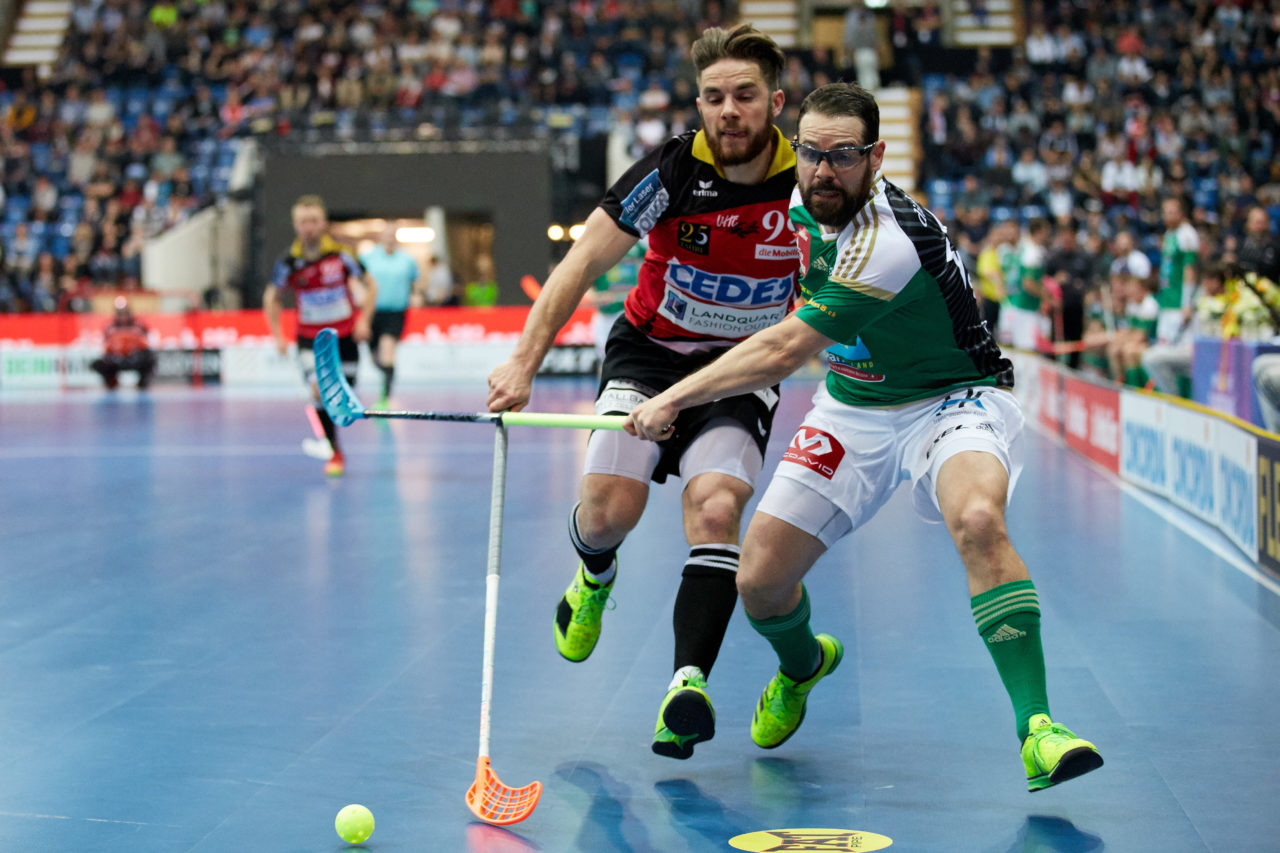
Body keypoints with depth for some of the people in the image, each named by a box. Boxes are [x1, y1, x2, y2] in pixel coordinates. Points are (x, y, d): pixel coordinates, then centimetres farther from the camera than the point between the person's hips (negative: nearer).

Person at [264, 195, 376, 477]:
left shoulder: (340, 254, -10)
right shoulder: (289, 261, -9)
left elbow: (370, 285, 3)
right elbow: (271, 298, 8)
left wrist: (364, 320, -8)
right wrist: (278, 335, 1)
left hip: (345, 335, 1)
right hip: (310, 337, -1)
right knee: (319, 389, -22)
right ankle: (334, 452, -9)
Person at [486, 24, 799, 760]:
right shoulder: (673, 171, -18)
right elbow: (583, 264, -17)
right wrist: (525, 361, -27)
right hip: (651, 351, 0)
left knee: (716, 507, -24)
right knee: (610, 507, -14)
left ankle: (690, 683, -28)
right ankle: (595, 576, 25)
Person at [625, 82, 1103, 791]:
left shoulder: (888, 242, -31)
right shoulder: (805, 202, -5)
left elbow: (782, 353, -28)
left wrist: (672, 400, -21)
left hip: (951, 402, -7)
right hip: (853, 409, 7)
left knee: (978, 519, -39)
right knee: (759, 581, -3)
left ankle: (1036, 728, -35)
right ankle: (802, 666, 34)